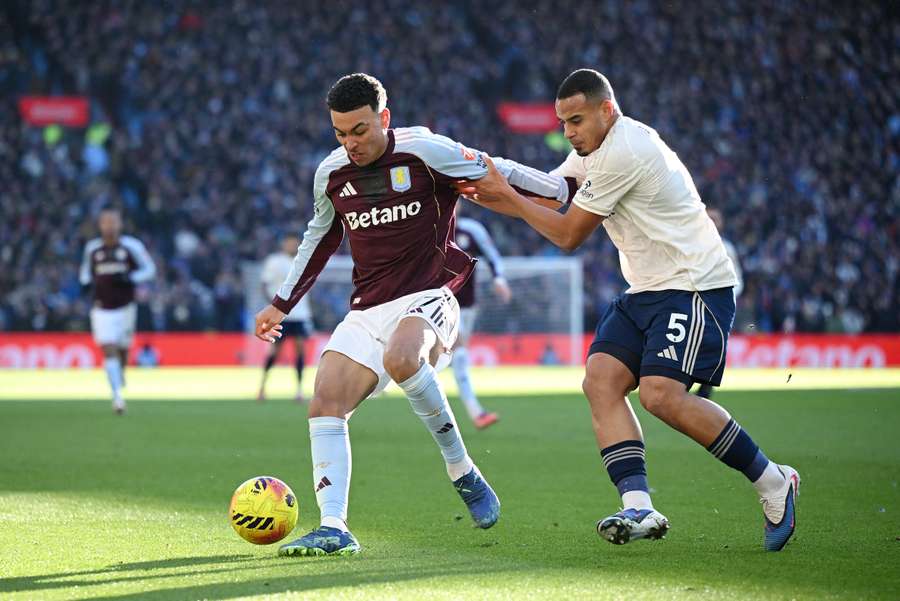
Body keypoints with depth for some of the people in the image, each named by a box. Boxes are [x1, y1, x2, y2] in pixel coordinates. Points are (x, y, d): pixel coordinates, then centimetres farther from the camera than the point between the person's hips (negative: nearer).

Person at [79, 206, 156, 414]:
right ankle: (117, 396, -17)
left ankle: (120, 376, 45)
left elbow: (149, 269, 0)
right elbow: (86, 272, 18)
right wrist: (86, 282, -4)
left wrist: (129, 279, -16)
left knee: (122, 350, 11)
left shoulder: (131, 246, -5)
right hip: (102, 310, 0)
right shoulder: (92, 248, 3)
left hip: (125, 308, 0)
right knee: (109, 351, -13)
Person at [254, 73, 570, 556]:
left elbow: (500, 175, 1)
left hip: (427, 298, -6)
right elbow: (319, 238, 26)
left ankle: (462, 471, -20)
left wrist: (573, 191, 2)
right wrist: (282, 303, 29)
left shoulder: (424, 151, -8)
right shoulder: (330, 174, 8)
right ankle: (333, 529, -15)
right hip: (366, 311, 6)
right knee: (325, 403, -13)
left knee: (400, 358, -37)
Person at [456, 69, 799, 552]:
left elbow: (568, 235, -11)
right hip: (646, 291, 10)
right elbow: (545, 197, 16)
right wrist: (484, 193, 0)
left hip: (694, 285, -10)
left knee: (662, 394, -23)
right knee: (601, 380, -9)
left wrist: (505, 192, -3)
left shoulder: (621, 153, -18)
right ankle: (639, 507, -18)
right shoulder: (597, 147, 13)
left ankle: (771, 482, -7)